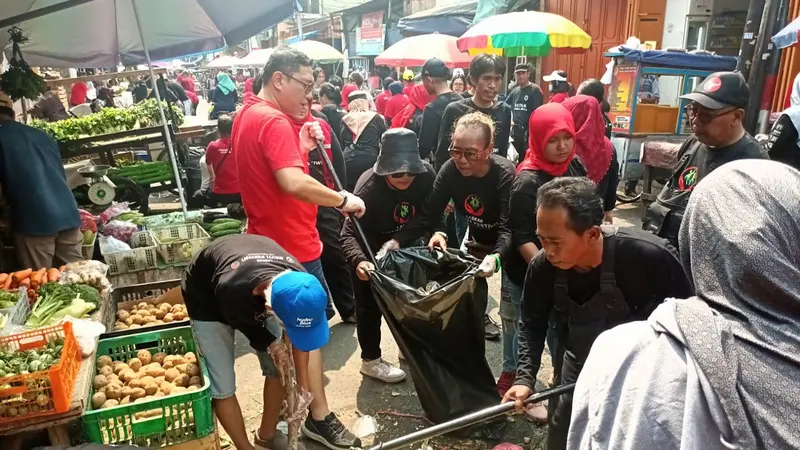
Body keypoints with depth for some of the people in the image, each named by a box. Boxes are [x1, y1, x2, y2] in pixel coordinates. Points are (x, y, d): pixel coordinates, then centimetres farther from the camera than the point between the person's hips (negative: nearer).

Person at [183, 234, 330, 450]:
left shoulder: (299, 283, -32)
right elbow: (252, 330, -21)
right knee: (222, 386, -8)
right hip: (207, 300, -3)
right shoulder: (233, 290, -46)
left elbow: (300, 334, -12)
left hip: (256, 295, 4)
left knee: (278, 367, 2)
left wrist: (303, 384, -5)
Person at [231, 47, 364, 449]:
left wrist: (302, 146, 3)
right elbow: (294, 183, -36)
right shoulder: (274, 121, -22)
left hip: (267, 240, 10)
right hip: (291, 246, -10)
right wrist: (343, 199, -25)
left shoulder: (247, 114, 11)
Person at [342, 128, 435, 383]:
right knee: (370, 304, 6)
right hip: (371, 249, -5)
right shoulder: (368, 187, -36)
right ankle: (370, 360, 25)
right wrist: (359, 261, -56)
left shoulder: (426, 175, -26)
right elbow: (350, 233, -37)